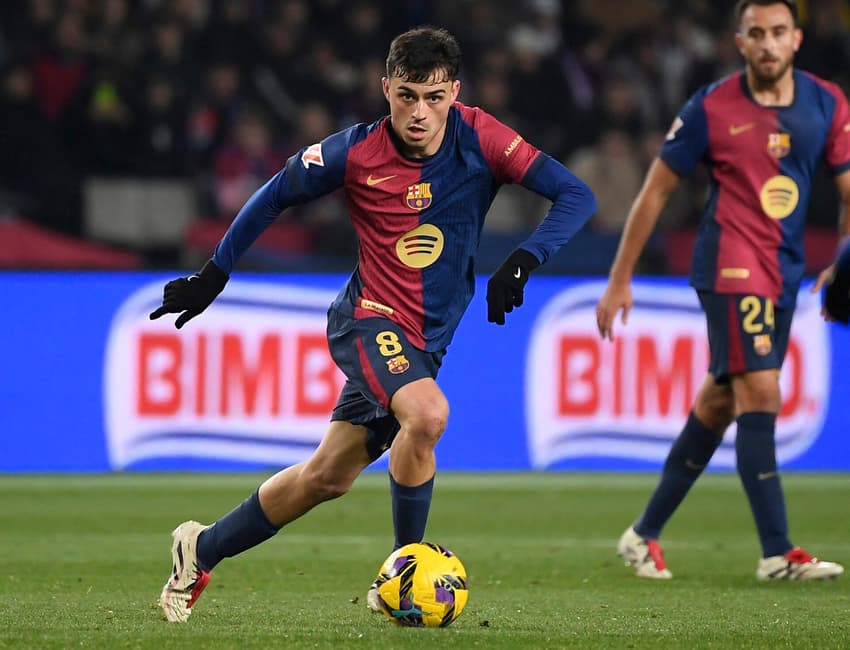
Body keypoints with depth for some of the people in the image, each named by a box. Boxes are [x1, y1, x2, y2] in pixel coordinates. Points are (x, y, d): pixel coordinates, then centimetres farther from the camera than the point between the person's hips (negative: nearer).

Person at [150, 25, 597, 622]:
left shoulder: (479, 138, -11)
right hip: (369, 320, -4)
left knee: (328, 477, 10)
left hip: (425, 343, 4)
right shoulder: (356, 153, -14)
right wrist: (213, 275, 6)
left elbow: (576, 196, -13)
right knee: (427, 413, -33)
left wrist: (521, 263, -28)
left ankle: (202, 550, 31)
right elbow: (275, 196, 3)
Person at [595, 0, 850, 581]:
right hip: (731, 266, -5)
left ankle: (644, 534, 24)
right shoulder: (713, 108, -7)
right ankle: (777, 554, -17)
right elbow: (656, 191, 0)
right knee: (760, 393, -17)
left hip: (784, 273, 5)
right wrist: (620, 280, 0)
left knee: (719, 402, 12)